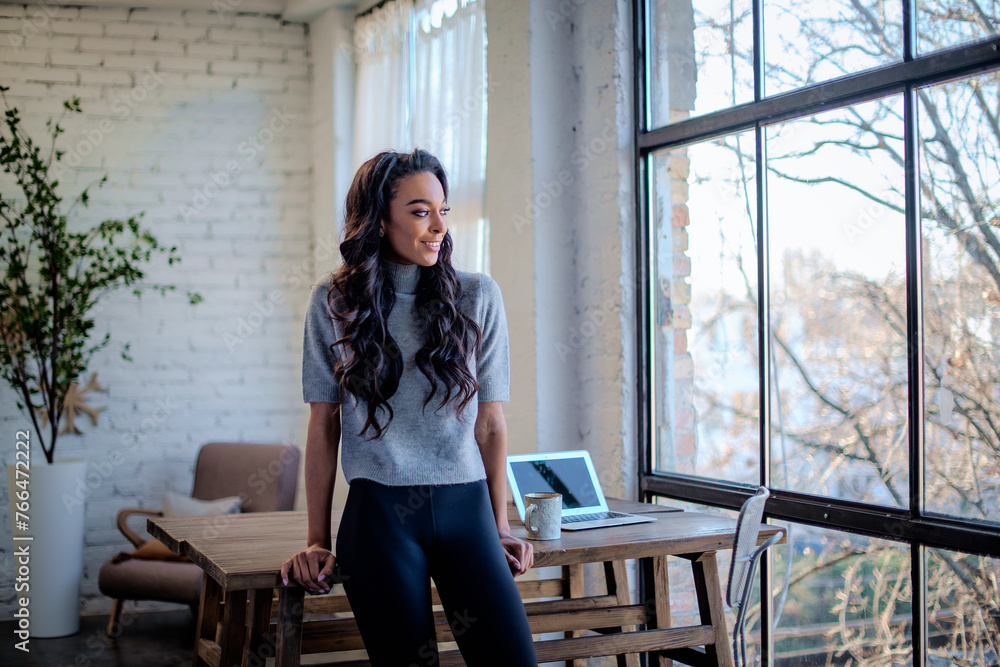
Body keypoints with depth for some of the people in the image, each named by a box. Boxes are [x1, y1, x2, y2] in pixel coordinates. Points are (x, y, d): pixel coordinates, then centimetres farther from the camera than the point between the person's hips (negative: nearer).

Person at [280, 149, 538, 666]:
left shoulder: (479, 296, 5)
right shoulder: (334, 302, 4)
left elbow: (490, 423, 8)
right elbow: (324, 425, 6)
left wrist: (500, 527, 6)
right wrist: (317, 540, 3)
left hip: (465, 509, 1)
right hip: (379, 513, -1)